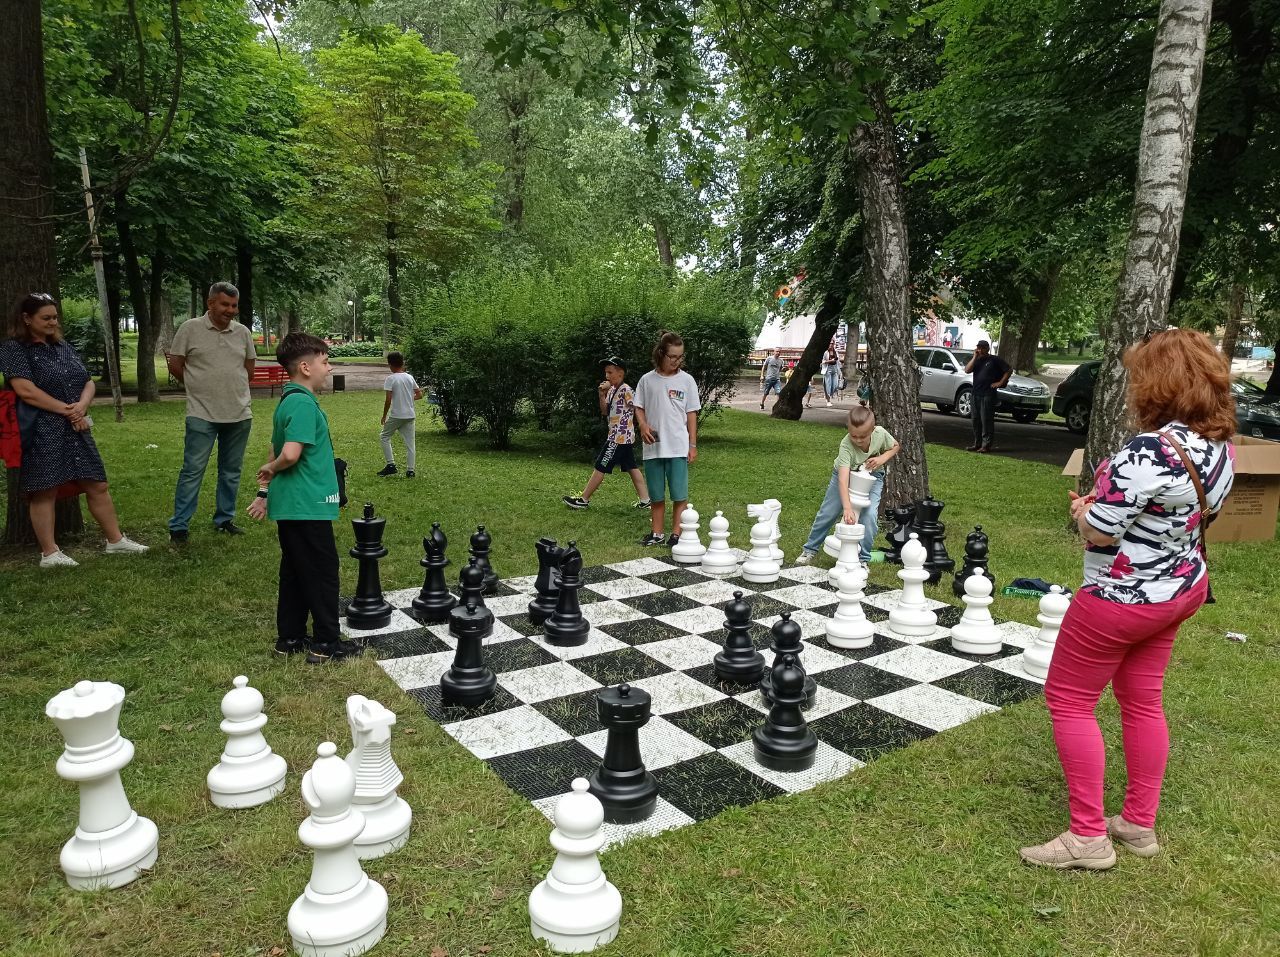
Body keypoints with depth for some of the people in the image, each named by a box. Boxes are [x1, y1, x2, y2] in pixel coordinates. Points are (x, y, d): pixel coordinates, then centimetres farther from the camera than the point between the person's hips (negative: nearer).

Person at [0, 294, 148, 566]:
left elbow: (89, 383, 11)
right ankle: (49, 553, 5)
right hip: (42, 434, -6)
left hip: (76, 431, 7)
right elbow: (26, 390, -16)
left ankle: (115, 540, 16)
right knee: (44, 492, -2)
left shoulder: (63, 347, 16)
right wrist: (67, 410, -14)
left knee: (97, 486, 7)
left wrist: (81, 406, -9)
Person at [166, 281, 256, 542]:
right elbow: (175, 365, 1)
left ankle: (224, 519, 24)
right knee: (192, 470, -3)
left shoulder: (243, 332, 7)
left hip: (239, 414, 4)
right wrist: (199, 387, 8)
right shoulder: (190, 329, -3)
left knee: (231, 471, 12)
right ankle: (178, 526, 4)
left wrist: (231, 389, 13)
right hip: (202, 415, -4)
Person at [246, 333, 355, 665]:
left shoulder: (287, 401, 14)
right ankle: (326, 644, 8)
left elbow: (280, 452, 18)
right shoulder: (304, 404, -18)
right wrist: (271, 470, -7)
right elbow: (290, 454, -26)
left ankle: (290, 638, 24)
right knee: (323, 572, 0)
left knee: (295, 572, 16)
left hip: (290, 504, 9)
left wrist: (265, 491, 21)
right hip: (308, 505, -9)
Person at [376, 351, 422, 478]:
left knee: (384, 436, 15)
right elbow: (419, 395, 7)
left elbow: (388, 400, -14)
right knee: (410, 442, 8)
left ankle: (391, 464, 8)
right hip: (410, 415, 4)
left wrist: (384, 416, -3)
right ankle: (411, 470, 7)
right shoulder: (410, 377, 4)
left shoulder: (390, 379, -10)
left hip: (396, 415, -4)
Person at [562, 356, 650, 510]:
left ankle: (584, 499, 6)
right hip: (624, 437, 9)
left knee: (600, 467, -2)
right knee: (632, 468, 9)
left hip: (619, 437, -9)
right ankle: (645, 500, 12)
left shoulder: (626, 391, -16)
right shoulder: (611, 390, 11)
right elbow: (605, 412, 12)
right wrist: (602, 395, -1)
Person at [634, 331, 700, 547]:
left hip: (678, 447, -1)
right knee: (656, 494, 11)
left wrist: (693, 445, 1)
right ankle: (656, 534, 22)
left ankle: (677, 534, 9)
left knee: (679, 494, 0)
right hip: (653, 447, 2)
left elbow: (691, 414, 3)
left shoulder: (686, 380, 1)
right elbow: (639, 408, 10)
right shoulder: (647, 380, 4)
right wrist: (643, 426, -11)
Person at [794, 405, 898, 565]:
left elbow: (895, 446, -4)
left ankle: (863, 558, -1)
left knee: (870, 515, -17)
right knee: (827, 513, 2)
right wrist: (847, 507, -59)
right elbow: (843, 479, -48)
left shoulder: (881, 434, -29)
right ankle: (810, 549, 23)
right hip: (845, 473, -1)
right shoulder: (846, 446, -39)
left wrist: (882, 458, -25)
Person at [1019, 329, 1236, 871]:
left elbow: (1098, 530, -29)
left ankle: (1088, 837, 13)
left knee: (1068, 701, 5)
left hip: (1123, 599, -9)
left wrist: (1083, 510, -6)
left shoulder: (1147, 453, -31)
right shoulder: (1218, 445, -1)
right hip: (1181, 588, 9)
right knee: (1142, 701, 19)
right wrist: (1108, 501, 8)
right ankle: (1139, 825, 32)